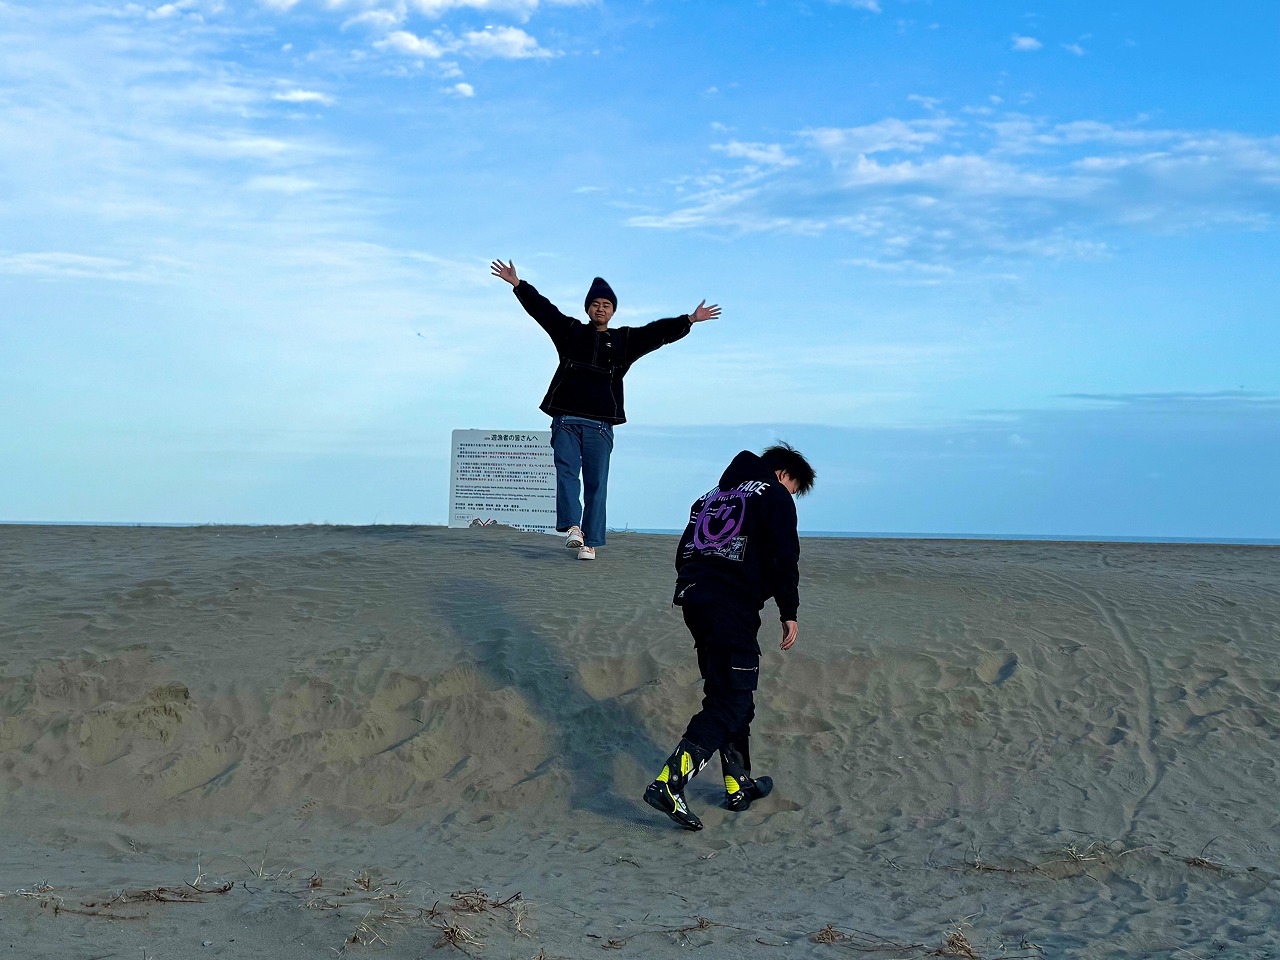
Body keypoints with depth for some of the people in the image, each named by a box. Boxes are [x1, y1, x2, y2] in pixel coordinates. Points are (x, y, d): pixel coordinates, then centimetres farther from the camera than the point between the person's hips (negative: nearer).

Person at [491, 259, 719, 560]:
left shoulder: (624, 340, 15)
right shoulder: (570, 331, 15)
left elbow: (658, 332, 7)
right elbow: (542, 309, 12)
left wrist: (689, 320, -4)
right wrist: (517, 284, 5)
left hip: (599, 424, 0)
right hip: (566, 420, 0)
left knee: (596, 484, -2)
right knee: (566, 472, -16)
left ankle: (590, 542, -2)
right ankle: (572, 527, -25)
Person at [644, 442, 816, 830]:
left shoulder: (713, 495, 26)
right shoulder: (774, 496, 4)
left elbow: (684, 552, 22)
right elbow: (783, 560, -7)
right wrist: (789, 613, -1)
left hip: (693, 598, 8)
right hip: (734, 606, -8)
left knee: (728, 694, 18)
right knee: (730, 701, -9)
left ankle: (739, 787, 24)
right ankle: (668, 783, -22)